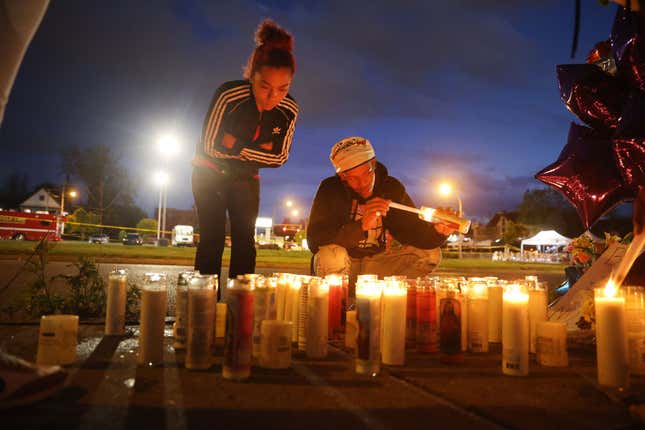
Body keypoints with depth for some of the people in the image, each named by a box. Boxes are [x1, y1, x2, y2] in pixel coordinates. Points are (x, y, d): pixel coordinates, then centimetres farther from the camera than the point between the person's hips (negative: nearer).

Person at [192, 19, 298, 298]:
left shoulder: (288, 110, -17)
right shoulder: (229, 94, -28)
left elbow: (279, 157, -9)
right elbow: (210, 144, -22)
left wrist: (237, 145, -19)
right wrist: (258, 148, -19)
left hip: (246, 178, 3)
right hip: (210, 173, -3)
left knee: (245, 241, -2)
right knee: (212, 239, -8)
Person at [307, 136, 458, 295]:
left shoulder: (392, 188, -4)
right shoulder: (330, 189, -16)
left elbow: (412, 231, -5)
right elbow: (314, 240, -27)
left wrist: (437, 230, -29)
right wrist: (361, 226, -40)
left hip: (374, 262, 4)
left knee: (430, 254, -13)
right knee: (331, 255, -38)